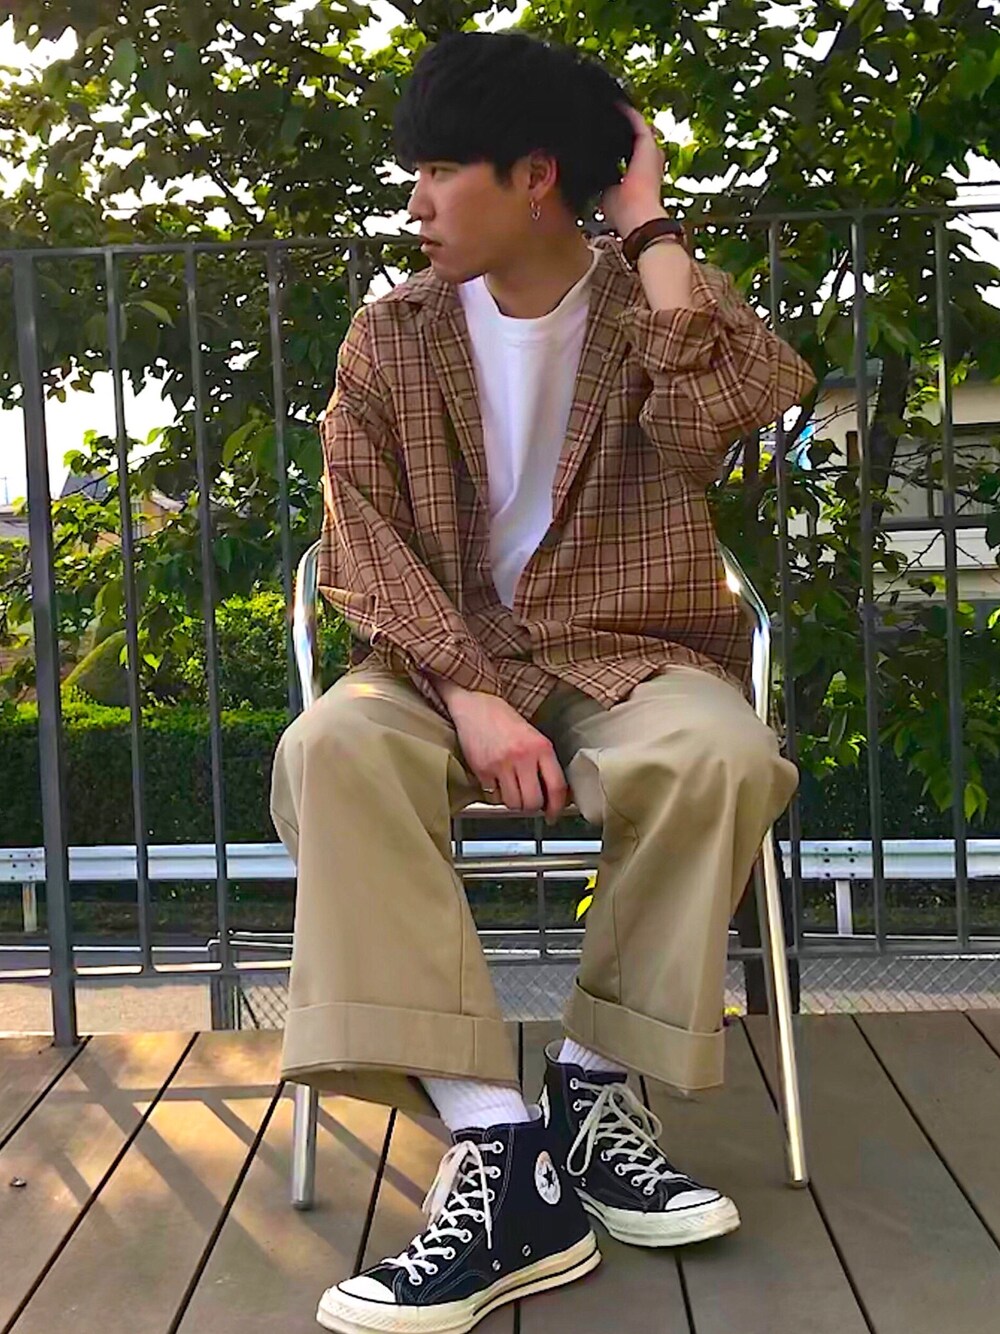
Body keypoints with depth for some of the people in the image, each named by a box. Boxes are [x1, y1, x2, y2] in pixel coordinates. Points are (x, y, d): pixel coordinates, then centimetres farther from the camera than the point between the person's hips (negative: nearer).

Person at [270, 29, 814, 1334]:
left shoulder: (659, 304, 4)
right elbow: (367, 545, -3)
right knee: (332, 749, -32)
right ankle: (499, 1154, -35)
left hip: (629, 655, 0)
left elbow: (707, 423, -20)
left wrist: (649, 226, -8)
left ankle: (590, 1090, -14)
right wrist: (467, 692, -20)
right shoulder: (390, 336, 6)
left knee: (718, 752, -35)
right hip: (448, 659, 1)